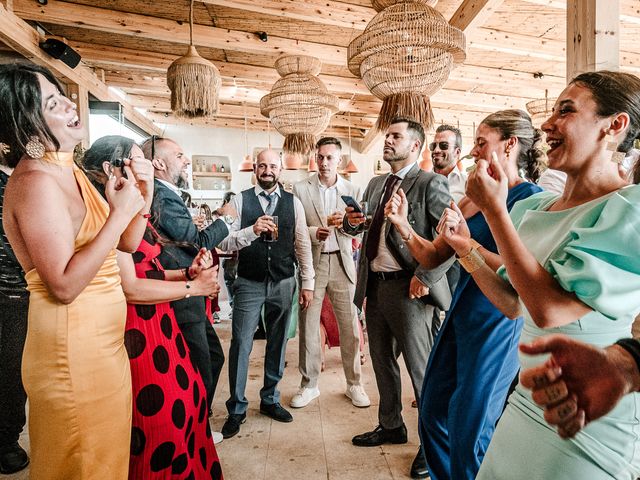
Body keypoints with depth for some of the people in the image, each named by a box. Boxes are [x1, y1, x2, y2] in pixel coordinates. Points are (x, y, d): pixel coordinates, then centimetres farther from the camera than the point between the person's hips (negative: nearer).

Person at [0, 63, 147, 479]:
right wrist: (120, 212, -23)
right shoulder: (37, 181, -19)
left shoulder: (68, 171, 9)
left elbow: (127, 244, 12)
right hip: (73, 349, -8)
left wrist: (141, 202, -4)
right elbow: (65, 286, -25)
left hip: (100, 341, 8)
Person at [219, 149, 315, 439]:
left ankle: (270, 400, 33)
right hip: (249, 283, -2)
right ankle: (236, 409, 20)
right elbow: (225, 243, -8)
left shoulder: (293, 202, 3)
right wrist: (252, 230, -26)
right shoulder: (240, 201, -2)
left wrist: (308, 283, 1)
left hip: (283, 283, 2)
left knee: (277, 344, 13)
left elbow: (303, 244, 4)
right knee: (241, 344, 1)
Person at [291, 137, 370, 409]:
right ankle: (309, 385, 23)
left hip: (342, 263, 1)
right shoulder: (300, 189, 3)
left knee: (350, 325, 5)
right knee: (308, 325, 5)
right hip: (311, 263, -1)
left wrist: (346, 222, -19)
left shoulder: (352, 190, 7)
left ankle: (353, 384, 22)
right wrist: (313, 233, -20)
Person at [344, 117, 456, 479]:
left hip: (407, 288, -8)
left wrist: (426, 277, -20)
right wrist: (352, 221, -2)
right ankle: (391, 426, 40)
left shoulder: (430, 184, -10)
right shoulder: (376, 184, 14)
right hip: (375, 285, 8)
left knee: (421, 367, 5)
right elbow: (359, 227, 21)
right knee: (382, 361, 19)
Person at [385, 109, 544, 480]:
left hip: (497, 323, -7)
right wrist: (404, 226, -6)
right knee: (433, 413, 18)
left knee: (468, 434, 6)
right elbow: (433, 257, 8)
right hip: (460, 317, 8)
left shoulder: (529, 198, -12)